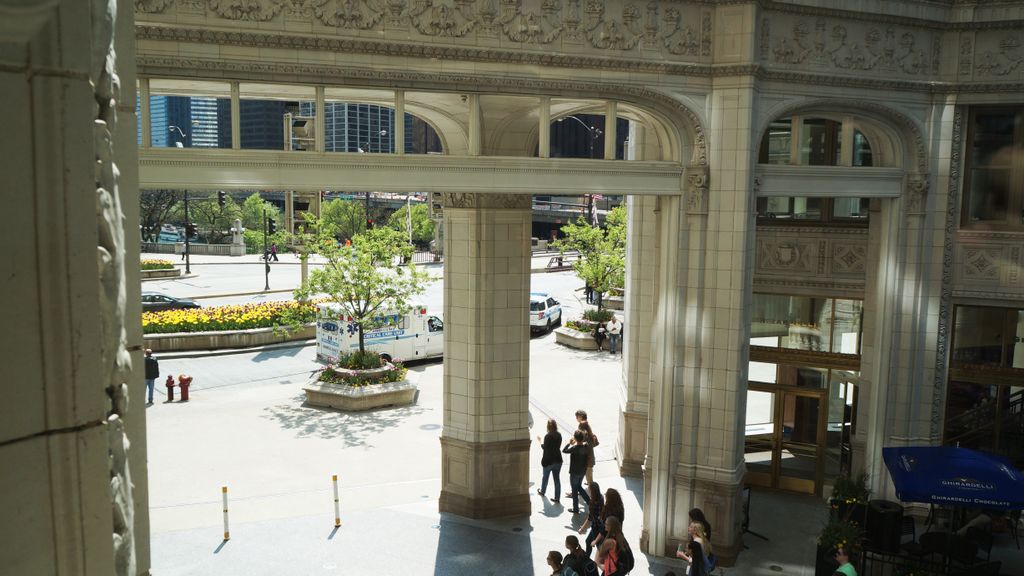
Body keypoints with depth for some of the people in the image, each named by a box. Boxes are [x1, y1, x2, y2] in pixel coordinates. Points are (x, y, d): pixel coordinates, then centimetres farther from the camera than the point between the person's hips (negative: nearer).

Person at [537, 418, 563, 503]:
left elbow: (544, 447, -12)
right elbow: (558, 445, 6)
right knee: (557, 479, 8)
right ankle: (557, 498, 10)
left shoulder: (547, 436, -20)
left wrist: (540, 441, 4)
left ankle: (542, 491, 42)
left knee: (545, 477, 20)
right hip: (558, 460, 4)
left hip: (548, 461, -4)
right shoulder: (559, 435, -3)